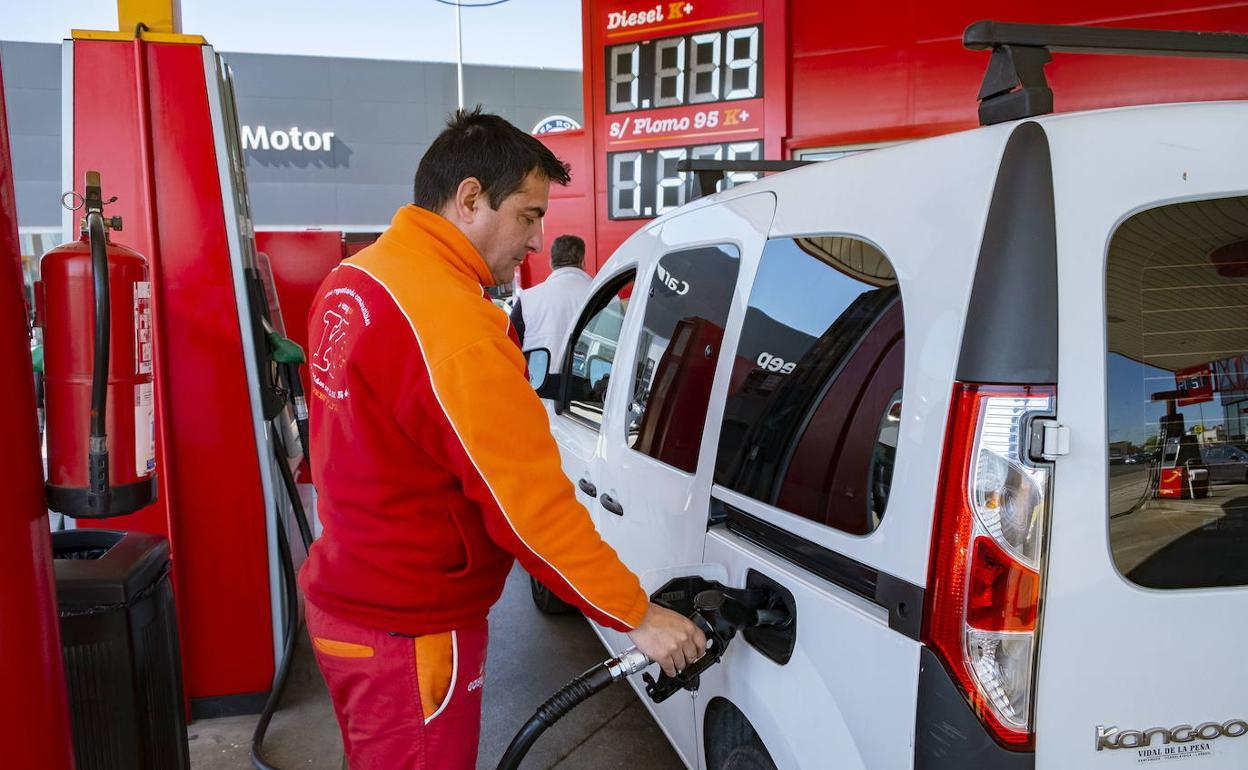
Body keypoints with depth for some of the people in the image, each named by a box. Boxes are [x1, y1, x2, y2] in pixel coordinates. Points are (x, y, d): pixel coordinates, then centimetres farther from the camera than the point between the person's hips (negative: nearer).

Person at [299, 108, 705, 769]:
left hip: (343, 598, 9)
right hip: (409, 635, -9)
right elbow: (532, 504, -27)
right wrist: (637, 615, -17)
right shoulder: (455, 326, -28)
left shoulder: (352, 279, 3)